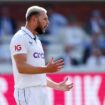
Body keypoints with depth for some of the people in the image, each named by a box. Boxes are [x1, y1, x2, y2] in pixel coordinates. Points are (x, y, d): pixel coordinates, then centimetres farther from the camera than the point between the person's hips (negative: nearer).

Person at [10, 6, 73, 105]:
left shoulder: (37, 40, 20)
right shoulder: (20, 38, -9)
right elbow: (21, 67, -20)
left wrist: (56, 86, 21)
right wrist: (46, 69, -27)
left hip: (41, 92, 9)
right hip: (27, 92, -9)